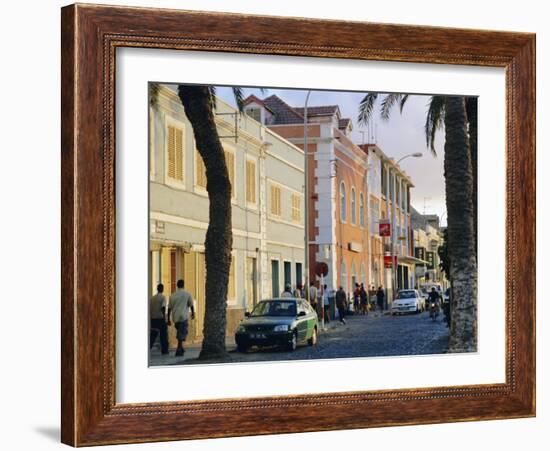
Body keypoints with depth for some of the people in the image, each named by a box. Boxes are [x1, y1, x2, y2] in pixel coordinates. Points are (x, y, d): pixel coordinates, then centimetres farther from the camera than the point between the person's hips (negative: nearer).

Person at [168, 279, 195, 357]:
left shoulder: (173, 295, 8)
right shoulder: (187, 294, -2)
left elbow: (169, 308, 9)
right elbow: (191, 305, 1)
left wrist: (168, 319, 14)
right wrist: (193, 313, 19)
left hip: (175, 317, 4)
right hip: (183, 317, -4)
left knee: (179, 333, 20)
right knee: (182, 334, -3)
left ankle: (180, 349, 21)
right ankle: (179, 351, -8)